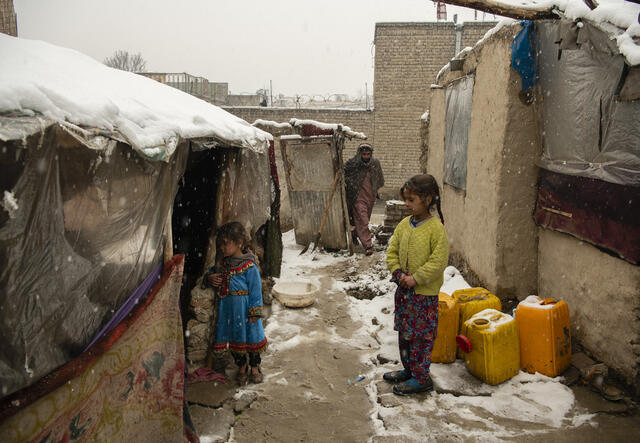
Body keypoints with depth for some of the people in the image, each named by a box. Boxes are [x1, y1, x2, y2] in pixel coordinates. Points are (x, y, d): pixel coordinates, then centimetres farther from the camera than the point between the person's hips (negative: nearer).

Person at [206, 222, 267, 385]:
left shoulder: (249, 266, -15)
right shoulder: (224, 262, 3)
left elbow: (255, 290, -13)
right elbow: (212, 271, 21)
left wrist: (254, 311, -14)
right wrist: (210, 276, -3)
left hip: (244, 307, -6)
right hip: (227, 307, 6)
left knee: (251, 336, 8)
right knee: (233, 337, 14)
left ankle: (254, 367, 28)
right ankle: (242, 366, 33)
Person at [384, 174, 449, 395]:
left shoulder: (436, 228, -16)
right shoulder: (404, 224, 4)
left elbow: (438, 261, -19)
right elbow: (392, 251, 9)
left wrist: (416, 278, -19)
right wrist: (398, 273, -5)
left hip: (425, 293, -7)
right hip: (403, 290, 7)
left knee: (421, 335, 3)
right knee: (404, 332, 18)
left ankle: (421, 378, 17)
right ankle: (408, 370, 35)